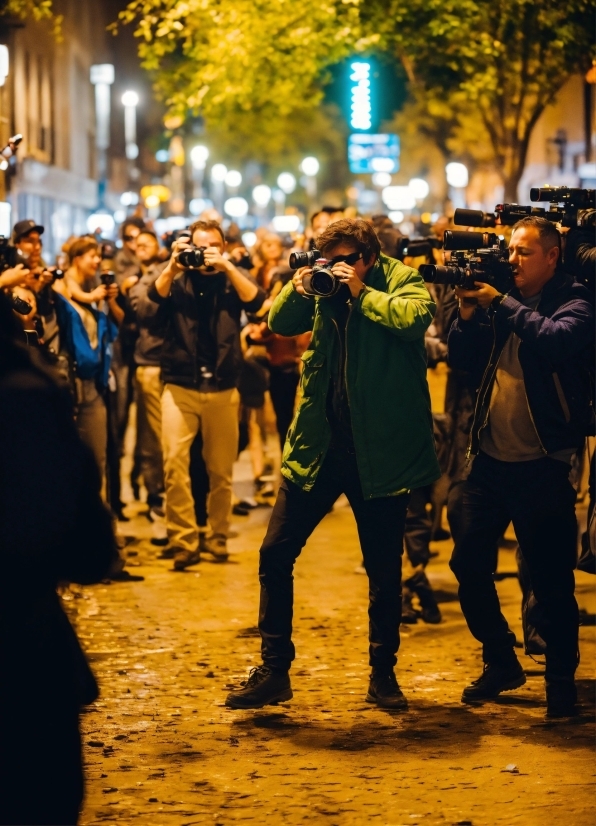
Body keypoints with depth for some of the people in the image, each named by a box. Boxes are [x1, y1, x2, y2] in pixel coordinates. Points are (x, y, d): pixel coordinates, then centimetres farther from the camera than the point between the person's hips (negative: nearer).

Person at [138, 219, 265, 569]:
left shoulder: (233, 276, 9)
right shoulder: (176, 279, 7)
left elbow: (256, 301, -11)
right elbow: (149, 308, -11)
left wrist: (227, 268, -20)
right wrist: (172, 269, -21)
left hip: (223, 389, 1)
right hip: (180, 386, -1)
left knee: (222, 469, 6)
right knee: (175, 463, -14)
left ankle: (218, 536, 20)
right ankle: (184, 541, -10)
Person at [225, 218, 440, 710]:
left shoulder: (402, 281, -4)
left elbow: (413, 318, -23)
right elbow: (280, 324, 6)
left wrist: (361, 292, -17)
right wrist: (297, 291, -11)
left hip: (380, 449, -4)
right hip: (317, 444, 4)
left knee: (384, 568, 8)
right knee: (276, 553, 1)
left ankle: (383, 674, 22)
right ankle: (274, 671, 9)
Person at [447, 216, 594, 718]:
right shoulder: (501, 303, 10)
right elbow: (461, 358, 8)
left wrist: (501, 304, -21)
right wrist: (468, 312, -7)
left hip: (542, 465, -6)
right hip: (491, 460, 6)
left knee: (551, 580, -2)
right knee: (469, 564, 10)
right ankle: (501, 663, 27)